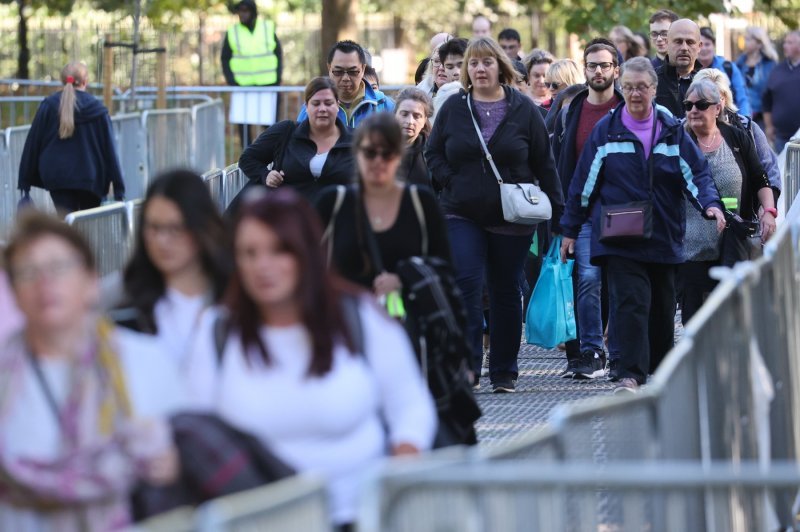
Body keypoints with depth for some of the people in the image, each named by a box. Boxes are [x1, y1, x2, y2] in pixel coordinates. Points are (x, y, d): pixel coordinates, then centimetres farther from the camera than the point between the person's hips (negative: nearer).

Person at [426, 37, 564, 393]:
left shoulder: (523, 109, 0)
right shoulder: (453, 108, 4)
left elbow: (544, 163, 3)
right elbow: (433, 153, 11)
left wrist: (557, 213, 1)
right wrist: (451, 183, -6)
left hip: (511, 218, 0)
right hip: (462, 216, 0)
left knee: (506, 293, 7)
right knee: (466, 287, -12)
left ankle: (504, 372, 16)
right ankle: (466, 367, -12)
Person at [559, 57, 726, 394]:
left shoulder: (672, 131, 6)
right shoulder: (606, 132, 2)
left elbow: (696, 173, 4)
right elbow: (584, 183, 6)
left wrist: (710, 204, -15)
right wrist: (570, 230, 7)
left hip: (664, 239, 3)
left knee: (662, 306, 12)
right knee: (629, 303, -16)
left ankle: (661, 366, 29)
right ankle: (630, 375, -20)